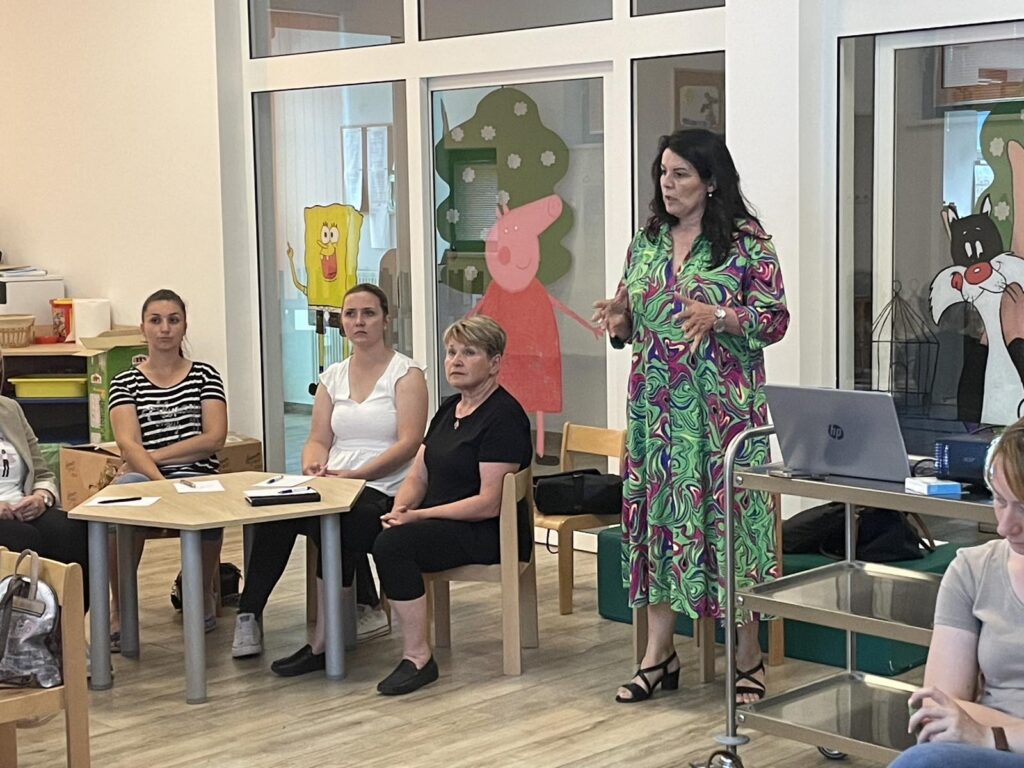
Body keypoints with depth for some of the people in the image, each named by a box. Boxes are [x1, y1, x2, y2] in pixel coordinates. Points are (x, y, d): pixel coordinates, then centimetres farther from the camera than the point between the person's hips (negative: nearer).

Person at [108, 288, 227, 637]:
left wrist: (152, 457, -7)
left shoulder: (205, 375, 12)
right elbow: (128, 444, -4)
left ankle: (204, 592, -4)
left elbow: (214, 439, 0)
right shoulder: (126, 382, 12)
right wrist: (160, 481, -22)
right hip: (147, 478, 0)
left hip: (199, 478, 0)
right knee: (129, 486, -37)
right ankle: (119, 607, -25)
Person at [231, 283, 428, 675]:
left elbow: (408, 443, -9)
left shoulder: (406, 373, 2)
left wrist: (354, 474, -19)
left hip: (383, 491, -5)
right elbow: (318, 440, 14)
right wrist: (314, 465, -11)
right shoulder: (332, 377, 19)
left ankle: (323, 644, -28)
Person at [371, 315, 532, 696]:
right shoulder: (449, 408, 16)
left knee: (393, 544, -31)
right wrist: (400, 509, -8)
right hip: (441, 523, 9)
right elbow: (418, 475, 15)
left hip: (488, 533, -8)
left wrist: (418, 516, -20)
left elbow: (489, 503, -19)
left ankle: (418, 657, -22)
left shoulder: (503, 416, -12)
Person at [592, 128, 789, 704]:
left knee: (728, 512, -3)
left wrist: (719, 317, -22)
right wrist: (620, 320, -4)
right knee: (656, 513, 6)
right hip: (656, 405, 5)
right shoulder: (646, 243, 12)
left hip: (723, 407, -5)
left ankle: (749, 657, 10)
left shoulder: (747, 242, -4)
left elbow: (775, 320, -7)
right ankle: (659, 653, 16)